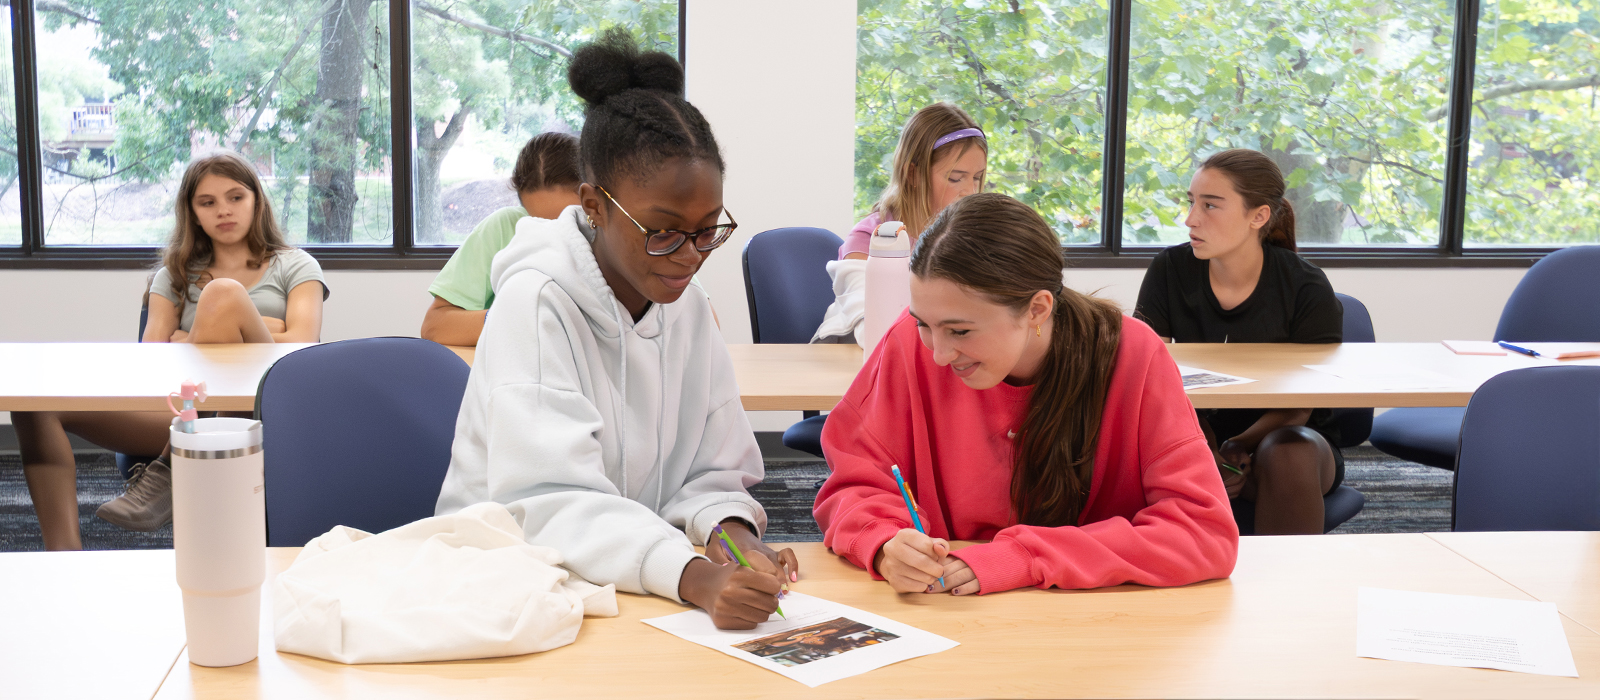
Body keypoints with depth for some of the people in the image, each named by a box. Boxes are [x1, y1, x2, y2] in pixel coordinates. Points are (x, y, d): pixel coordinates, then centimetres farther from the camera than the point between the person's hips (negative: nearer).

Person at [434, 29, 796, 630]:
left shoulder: (687, 305, 5)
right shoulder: (535, 304, -15)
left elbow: (710, 472, 8)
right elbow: (551, 503, -25)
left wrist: (730, 532, -15)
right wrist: (691, 575, -39)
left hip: (638, 587, 6)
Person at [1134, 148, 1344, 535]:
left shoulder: (1308, 290, -12)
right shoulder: (1170, 270, -5)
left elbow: (1296, 408, -13)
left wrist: (1239, 447, -35)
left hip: (1281, 435, -1)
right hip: (1202, 434, 2)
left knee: (1289, 453, -37)